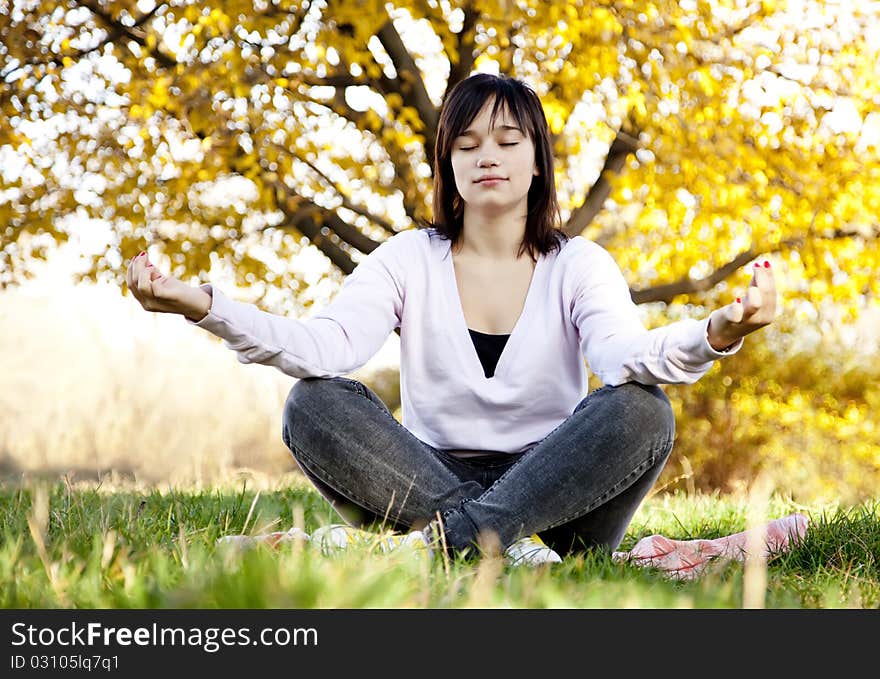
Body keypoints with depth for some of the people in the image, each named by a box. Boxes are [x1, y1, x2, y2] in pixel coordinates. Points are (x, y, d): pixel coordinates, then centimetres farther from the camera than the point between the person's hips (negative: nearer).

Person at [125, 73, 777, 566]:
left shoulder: (579, 265, 2)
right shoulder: (410, 259, 4)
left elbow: (628, 355, -20)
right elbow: (326, 346, -15)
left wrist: (716, 334, -43)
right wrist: (202, 305, -31)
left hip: (554, 490, 0)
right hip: (430, 480, 1)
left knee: (642, 410, -27)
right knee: (314, 403, -21)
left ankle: (433, 540, -35)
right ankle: (504, 543, -32)